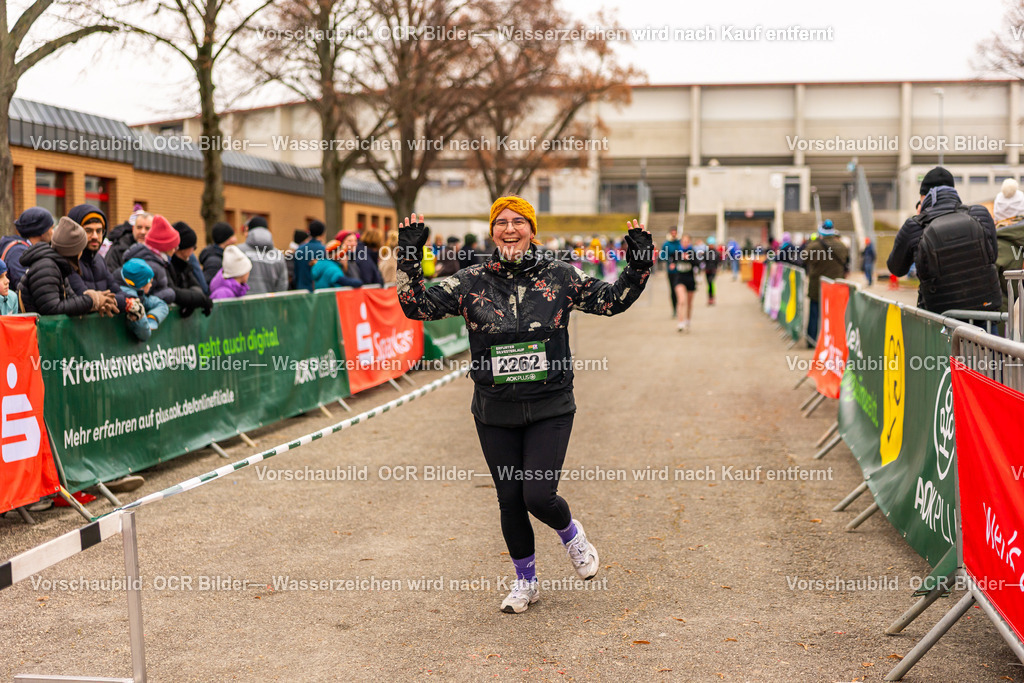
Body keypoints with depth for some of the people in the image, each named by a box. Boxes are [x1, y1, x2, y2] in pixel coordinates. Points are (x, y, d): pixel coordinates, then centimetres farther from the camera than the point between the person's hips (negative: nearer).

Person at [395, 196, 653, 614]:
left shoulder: (559, 277, -1)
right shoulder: (472, 282, -1)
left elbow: (612, 300, 2)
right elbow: (418, 306, -4)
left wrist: (638, 266, -11)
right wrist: (409, 258, -14)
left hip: (550, 409, -1)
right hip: (495, 412, 2)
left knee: (538, 496, -11)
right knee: (510, 500, 9)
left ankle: (571, 534, 25)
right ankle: (525, 582, 31)